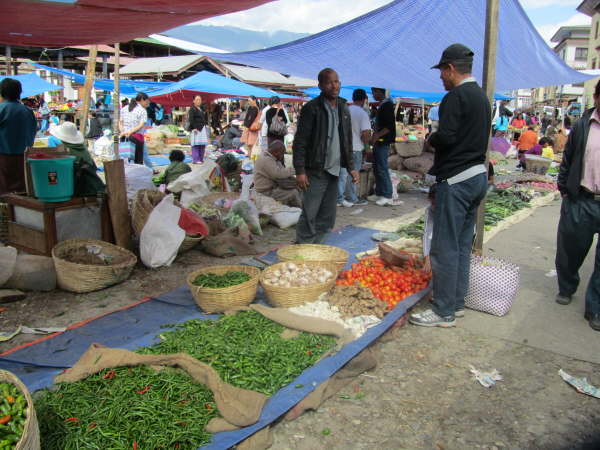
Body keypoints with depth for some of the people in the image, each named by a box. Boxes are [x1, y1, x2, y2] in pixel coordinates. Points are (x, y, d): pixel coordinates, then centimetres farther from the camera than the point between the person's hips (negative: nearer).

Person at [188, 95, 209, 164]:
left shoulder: (201, 109, 19)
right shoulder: (192, 109, -6)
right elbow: (191, 120, -13)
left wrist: (205, 126, 17)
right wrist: (194, 128, -19)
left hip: (202, 129, 8)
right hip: (196, 129, -8)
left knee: (202, 145, 7)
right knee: (196, 145, -8)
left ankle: (201, 159, 15)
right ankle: (195, 160, -7)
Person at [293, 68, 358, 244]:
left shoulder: (343, 109, 14)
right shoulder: (312, 108, -7)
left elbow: (348, 141, 21)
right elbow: (300, 141, -11)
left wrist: (351, 167, 14)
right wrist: (300, 171, -16)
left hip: (334, 170, 7)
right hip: (316, 171, -7)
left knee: (327, 218, 10)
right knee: (309, 215, -7)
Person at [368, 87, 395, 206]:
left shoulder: (387, 105, -12)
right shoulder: (382, 105, 17)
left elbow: (390, 126, -19)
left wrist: (377, 136, -21)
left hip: (383, 142, -10)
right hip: (378, 142, 10)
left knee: (382, 169, -9)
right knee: (377, 168, 12)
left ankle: (387, 196, -5)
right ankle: (379, 193, 19)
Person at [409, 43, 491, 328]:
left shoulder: (456, 97, -13)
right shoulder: (482, 97, 17)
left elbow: (446, 137, -23)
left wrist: (431, 139, -2)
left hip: (456, 181, -10)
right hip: (478, 176, 10)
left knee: (445, 248, -4)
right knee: (462, 245, 15)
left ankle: (444, 312, 3)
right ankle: (457, 303, 24)